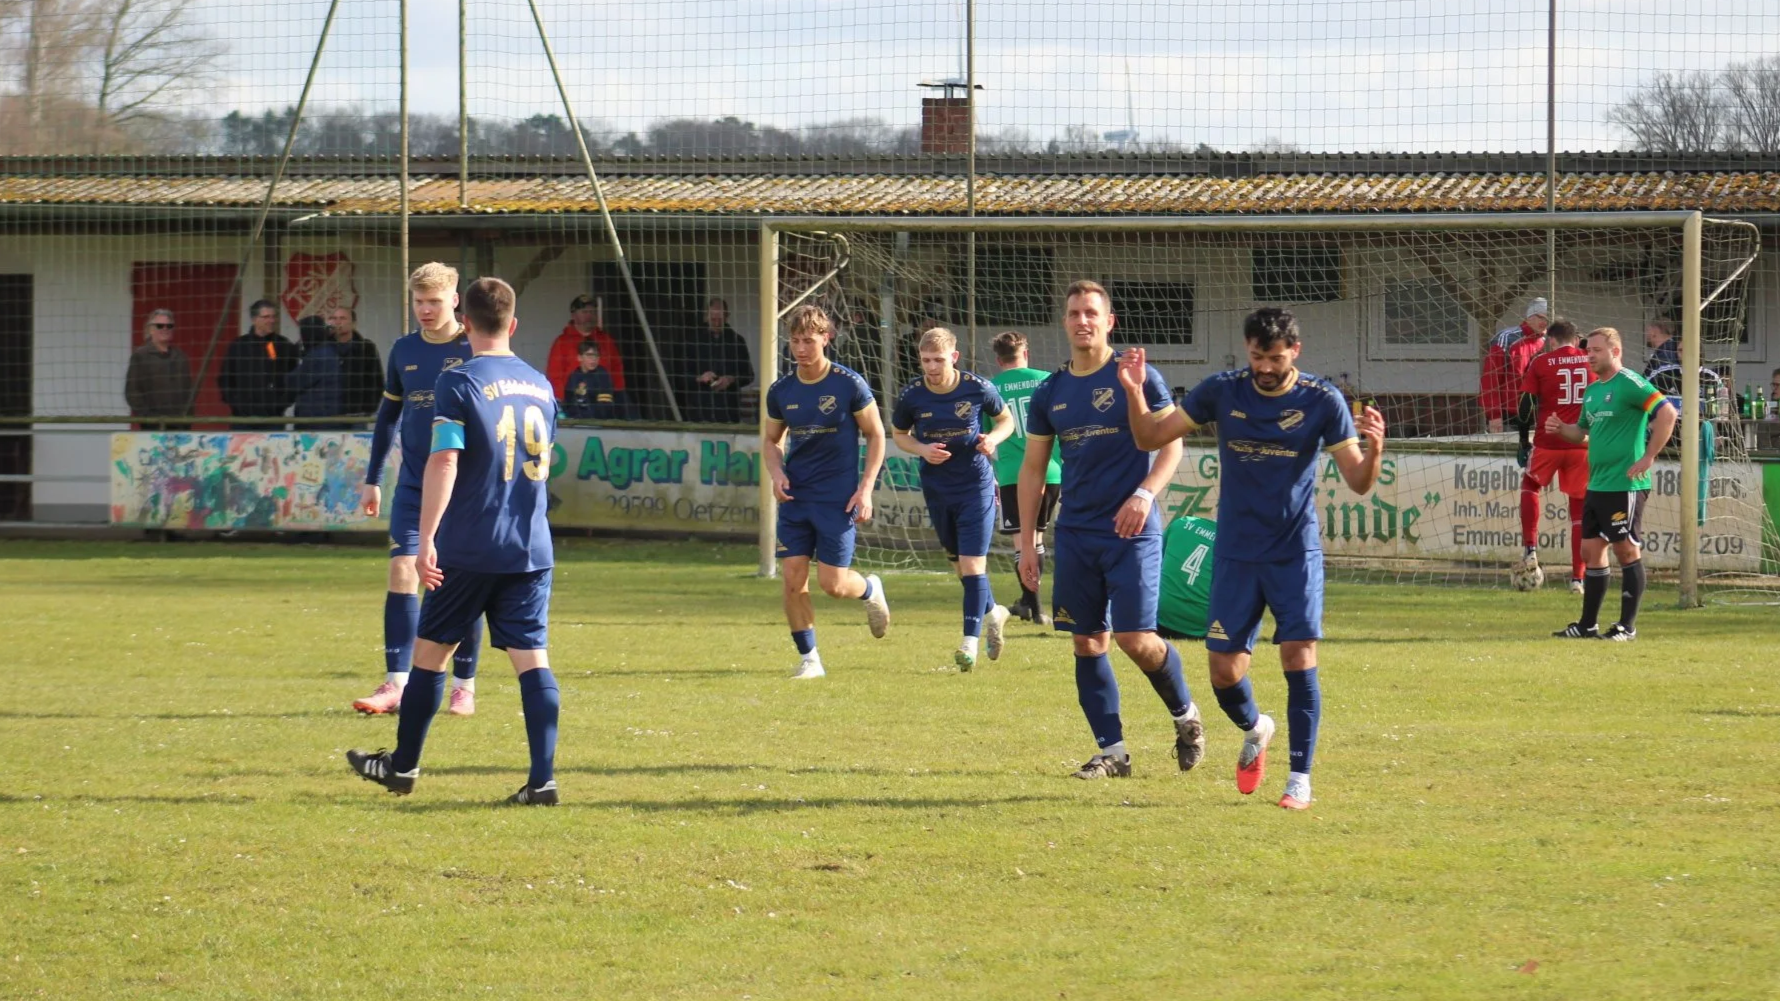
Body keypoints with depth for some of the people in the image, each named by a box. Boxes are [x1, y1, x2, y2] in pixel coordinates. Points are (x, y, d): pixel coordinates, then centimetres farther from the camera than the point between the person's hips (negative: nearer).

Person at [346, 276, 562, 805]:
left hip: (469, 548, -4)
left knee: (430, 649, 11)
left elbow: (444, 462, -17)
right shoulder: (540, 385, 10)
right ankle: (542, 778, -11)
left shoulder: (458, 383, -8)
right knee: (531, 658, 0)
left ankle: (403, 764, 23)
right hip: (532, 549, 4)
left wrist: (426, 539, -16)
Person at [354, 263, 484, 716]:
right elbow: (388, 414, 18)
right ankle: (396, 683, -8)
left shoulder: (474, 350, -6)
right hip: (413, 483, 3)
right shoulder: (404, 350, 7)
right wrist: (372, 479, 16)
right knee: (401, 571, -8)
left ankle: (464, 685, 11)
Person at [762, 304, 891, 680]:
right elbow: (771, 440, 16)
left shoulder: (849, 384, -8)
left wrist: (865, 489, -8)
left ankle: (871, 590, 30)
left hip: (838, 498, -4)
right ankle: (808, 658, 6)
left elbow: (876, 435, -1)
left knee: (833, 583, -5)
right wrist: (776, 472, -5)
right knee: (792, 578, -6)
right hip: (795, 496, 4)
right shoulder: (781, 391, 3)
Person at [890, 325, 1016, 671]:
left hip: (976, 486, -3)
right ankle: (992, 613, 42)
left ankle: (970, 641, -7)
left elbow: (1006, 420, 5)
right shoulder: (911, 395, -7)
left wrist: (993, 439, -17)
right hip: (937, 488, 4)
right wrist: (922, 449, -12)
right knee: (959, 563, 16)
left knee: (972, 564, -11)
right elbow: (899, 435, 8)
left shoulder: (977, 388, -12)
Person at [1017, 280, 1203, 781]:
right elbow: (1032, 468, 15)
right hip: (1076, 533, 5)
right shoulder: (1051, 392, 10)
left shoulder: (1137, 378, -4)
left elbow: (1172, 444, -4)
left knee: (1135, 638, -11)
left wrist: (1144, 494, -20)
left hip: (1131, 533, -5)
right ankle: (1112, 751, 10)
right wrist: (1026, 541, 10)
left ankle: (1185, 715, 15)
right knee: (1087, 642, 3)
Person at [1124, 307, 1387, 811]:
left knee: (1299, 657, -14)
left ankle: (1301, 777, -4)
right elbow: (1150, 438, 4)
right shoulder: (1221, 391, -2)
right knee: (1224, 673, 0)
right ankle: (1255, 729, 33)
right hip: (1236, 555, 2)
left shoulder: (1322, 401, -7)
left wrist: (1373, 449, -29)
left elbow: (1358, 482, -8)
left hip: (1296, 552, -2)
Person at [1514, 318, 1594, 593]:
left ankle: (1530, 548, 13)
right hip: (1584, 444, 1)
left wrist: (1524, 441, 9)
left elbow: (1526, 407, -1)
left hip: (1548, 442, -1)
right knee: (1580, 508, 10)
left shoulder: (1541, 363, -1)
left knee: (1530, 485, 27)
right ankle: (1578, 577, 6)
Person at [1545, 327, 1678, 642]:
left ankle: (1627, 626, 3)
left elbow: (1667, 413, -19)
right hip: (1596, 485, 9)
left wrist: (1648, 457, -19)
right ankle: (1587, 625, 16)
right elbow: (1583, 433, 28)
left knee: (1627, 551, -3)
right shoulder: (1593, 390, 16)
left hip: (1625, 484, -9)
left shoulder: (1629, 384, -11)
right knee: (1591, 551, 10)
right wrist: (1561, 429, 6)